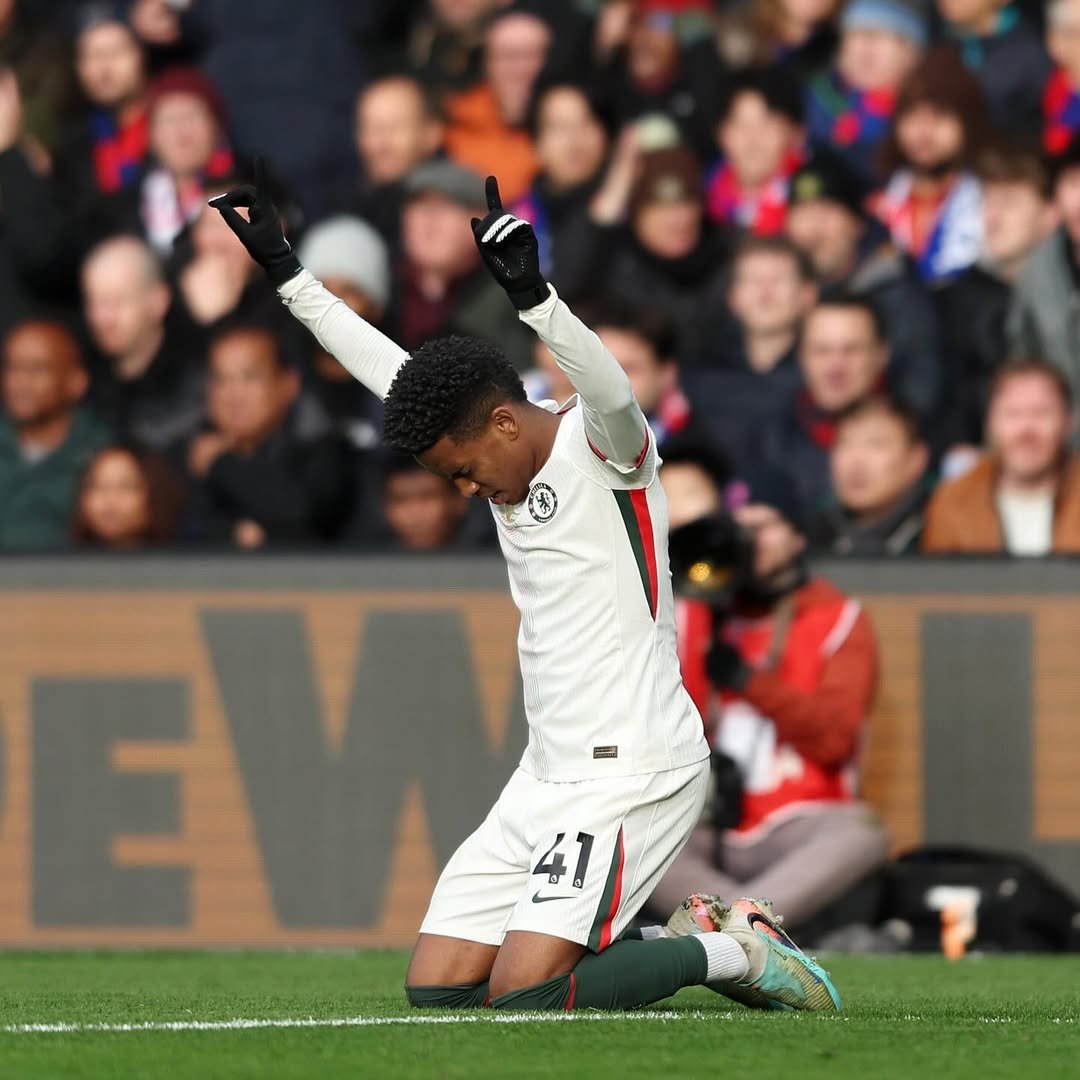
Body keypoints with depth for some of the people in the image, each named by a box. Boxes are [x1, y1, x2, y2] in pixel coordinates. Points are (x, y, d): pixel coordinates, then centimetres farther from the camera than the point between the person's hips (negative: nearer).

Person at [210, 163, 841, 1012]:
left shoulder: (602, 448, -9)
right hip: (548, 777, 10)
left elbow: (611, 393, -33)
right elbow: (391, 370, 23)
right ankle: (648, 947, 15)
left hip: (632, 773, -10)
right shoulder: (507, 462, 14)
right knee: (435, 988, 2)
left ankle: (732, 952, -1)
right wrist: (288, 275, 24)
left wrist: (532, 295, -47)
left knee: (520, 996, -20)